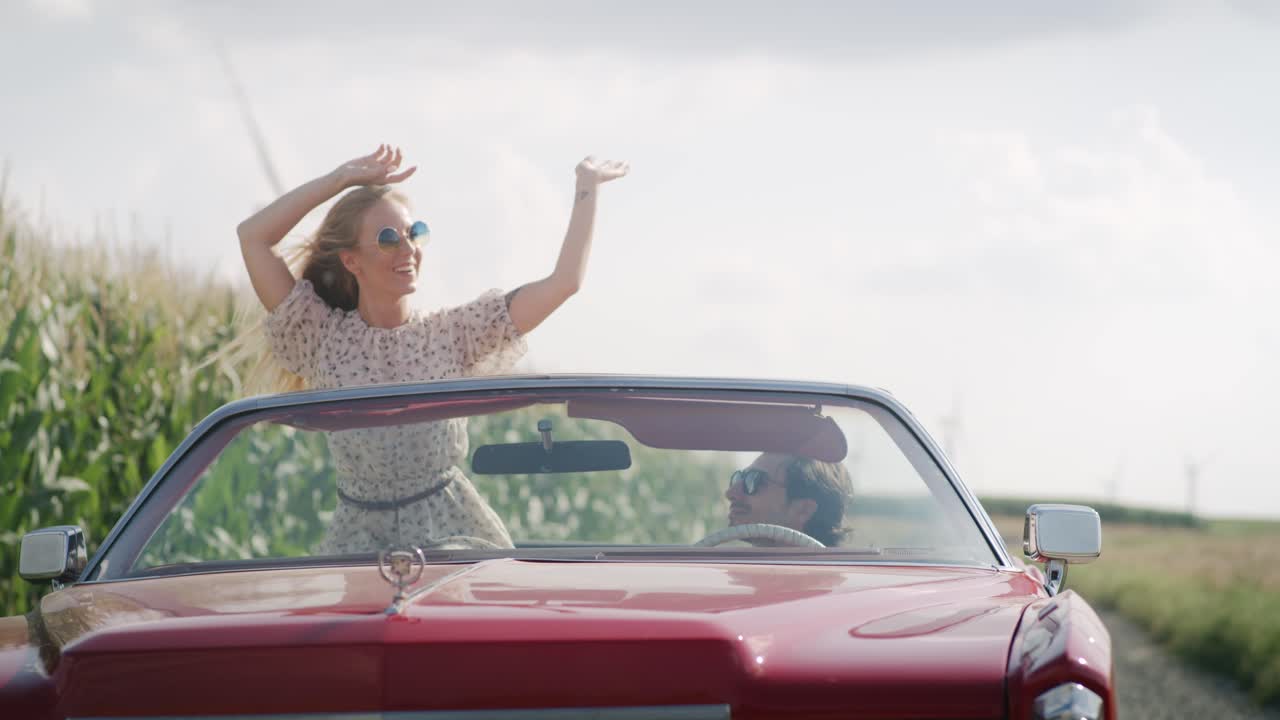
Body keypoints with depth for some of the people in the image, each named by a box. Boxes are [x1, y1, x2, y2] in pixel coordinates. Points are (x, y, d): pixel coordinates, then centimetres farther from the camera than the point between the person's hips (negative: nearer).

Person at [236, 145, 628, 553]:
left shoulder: (453, 333, 3)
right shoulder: (324, 338, 1)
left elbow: (563, 283, 0)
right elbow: (253, 236, -5)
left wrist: (586, 188, 2)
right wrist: (343, 178, -1)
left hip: (452, 529, 1)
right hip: (361, 535, -1)